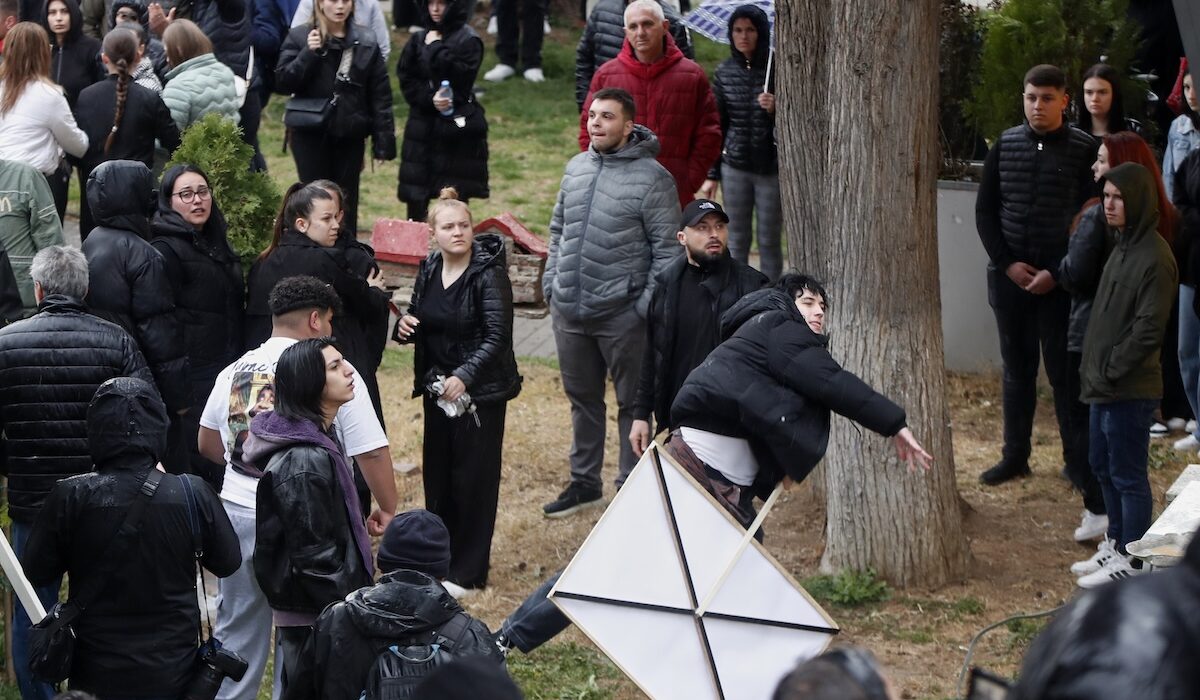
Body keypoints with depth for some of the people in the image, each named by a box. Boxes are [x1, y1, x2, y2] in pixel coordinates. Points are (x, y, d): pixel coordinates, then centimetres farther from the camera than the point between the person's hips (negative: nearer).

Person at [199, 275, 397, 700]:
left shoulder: (235, 371, 5)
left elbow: (208, 445, 17)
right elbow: (371, 452, -10)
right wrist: (387, 509, 3)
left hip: (238, 513, 5)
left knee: (237, 630, 18)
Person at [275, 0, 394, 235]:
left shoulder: (366, 45, 4)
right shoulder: (299, 37, 1)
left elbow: (380, 97, 3)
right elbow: (282, 83, -6)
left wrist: (384, 141, -3)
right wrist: (309, 53, -18)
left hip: (350, 137, 2)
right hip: (310, 134, -2)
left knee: (346, 201, 6)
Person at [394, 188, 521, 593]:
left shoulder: (489, 273, -16)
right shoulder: (428, 270, 4)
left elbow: (497, 336, -20)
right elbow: (420, 319, 17)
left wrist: (465, 376, -30)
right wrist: (406, 325, -6)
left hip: (481, 390, -6)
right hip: (438, 388, 6)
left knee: (473, 477, -1)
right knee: (437, 472, 12)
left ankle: (468, 571, 9)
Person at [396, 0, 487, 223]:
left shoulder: (468, 40, -4)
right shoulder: (418, 40, 10)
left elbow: (460, 77, -17)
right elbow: (406, 80, 5)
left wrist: (436, 48, -14)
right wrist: (430, 99, -11)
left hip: (457, 126, -4)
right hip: (422, 125, 4)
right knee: (415, 197, 3)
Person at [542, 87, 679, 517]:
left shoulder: (652, 178, -11)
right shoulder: (576, 168, 9)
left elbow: (666, 247, -11)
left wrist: (649, 303, -14)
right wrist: (551, 280, 12)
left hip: (623, 315, -6)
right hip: (569, 310, 6)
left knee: (633, 403, 6)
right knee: (582, 399, 18)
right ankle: (584, 482, 30)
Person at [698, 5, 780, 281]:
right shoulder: (725, 72, 3)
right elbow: (717, 126, 9)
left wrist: (775, 109, -21)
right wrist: (711, 175, 8)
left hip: (771, 167, -2)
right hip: (735, 166, 2)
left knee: (769, 241, 4)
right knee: (737, 240, 8)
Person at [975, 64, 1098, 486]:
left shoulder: (1084, 150, -4)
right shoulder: (1005, 145, 5)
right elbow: (985, 210, 7)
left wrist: (1057, 273, -13)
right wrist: (1007, 263, -5)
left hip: (1061, 281, -3)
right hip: (1008, 277, 3)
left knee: (1065, 371, 0)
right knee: (1017, 368, 10)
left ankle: (1079, 462, 7)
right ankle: (1015, 457, 18)